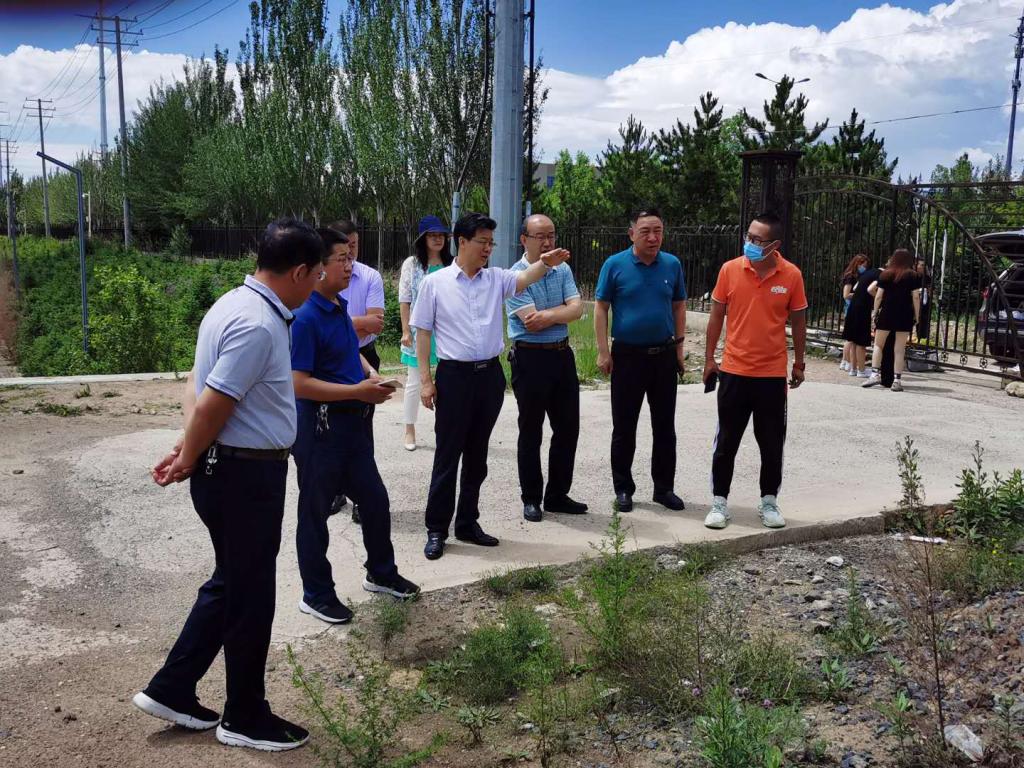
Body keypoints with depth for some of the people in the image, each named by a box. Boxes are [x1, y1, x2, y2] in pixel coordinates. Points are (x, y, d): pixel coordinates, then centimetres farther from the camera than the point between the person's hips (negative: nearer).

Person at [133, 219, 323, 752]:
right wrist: (188, 462, -8)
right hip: (245, 475, -10)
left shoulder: (236, 305, 9)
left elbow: (197, 385, 11)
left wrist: (188, 453, 3)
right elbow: (211, 406, -24)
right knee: (250, 597, 6)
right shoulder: (258, 325, -24)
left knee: (230, 585, 22)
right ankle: (245, 718, 24)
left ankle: (171, 691, 32)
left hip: (226, 469, 10)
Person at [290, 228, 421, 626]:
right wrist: (358, 391, -23)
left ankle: (381, 573, 38)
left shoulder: (340, 308, 7)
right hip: (319, 426, -9)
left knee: (375, 499, 18)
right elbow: (300, 384, -24)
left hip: (352, 421, 9)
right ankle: (316, 594, 22)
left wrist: (371, 373, 5)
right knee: (315, 511, 7)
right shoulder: (305, 317, -20)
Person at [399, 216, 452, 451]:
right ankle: (410, 430, 16)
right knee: (414, 382, 6)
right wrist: (406, 331, -5)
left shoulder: (452, 265, 3)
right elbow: (404, 300, 0)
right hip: (419, 331, -1)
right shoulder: (412, 264, 0)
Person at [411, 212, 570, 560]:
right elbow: (423, 333, -1)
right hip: (455, 375, -4)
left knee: (477, 455, 13)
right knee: (447, 455, 2)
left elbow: (523, 279, -15)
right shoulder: (434, 283, -2)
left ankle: (467, 523, 25)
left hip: (490, 374, 4)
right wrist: (425, 380, -6)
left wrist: (545, 263, -36)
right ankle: (436, 529, 13)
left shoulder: (496, 278, 6)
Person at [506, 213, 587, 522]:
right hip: (530, 358, -6)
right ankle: (531, 499, 17)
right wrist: (562, 311, -6)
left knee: (568, 427, 11)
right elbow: (531, 322, -19)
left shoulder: (563, 270, 8)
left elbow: (576, 310, -4)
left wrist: (547, 315, -16)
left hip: (562, 355, 6)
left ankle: (558, 495, 24)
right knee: (531, 431, 5)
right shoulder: (515, 276, -10)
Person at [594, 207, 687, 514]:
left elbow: (679, 307, 11)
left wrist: (679, 347, 6)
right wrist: (603, 352, -8)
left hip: (664, 354, 3)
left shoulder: (672, 265, 3)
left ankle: (664, 487, 21)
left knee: (665, 426, 9)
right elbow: (600, 308, -3)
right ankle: (623, 489, 18)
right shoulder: (615, 265, -5)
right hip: (627, 354, -2)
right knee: (624, 427, 6)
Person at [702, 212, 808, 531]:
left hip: (773, 374, 0)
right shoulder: (730, 269, -5)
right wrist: (709, 359, 4)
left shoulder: (792, 275, -5)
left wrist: (799, 363, 10)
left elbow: (798, 322, 6)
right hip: (733, 371, 0)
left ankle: (769, 501, 24)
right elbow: (716, 316, 3)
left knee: (772, 442, 9)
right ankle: (719, 501, 18)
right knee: (726, 440, 7)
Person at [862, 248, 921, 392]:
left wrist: (875, 311, 9)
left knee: (878, 344, 11)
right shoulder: (914, 276, 3)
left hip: (887, 313, 0)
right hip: (905, 315, 0)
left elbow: (879, 296, 1)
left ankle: (875, 374, -2)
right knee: (900, 349, 1)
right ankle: (897, 380, 0)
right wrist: (917, 315, 3)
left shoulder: (885, 274, 5)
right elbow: (916, 297, -2)